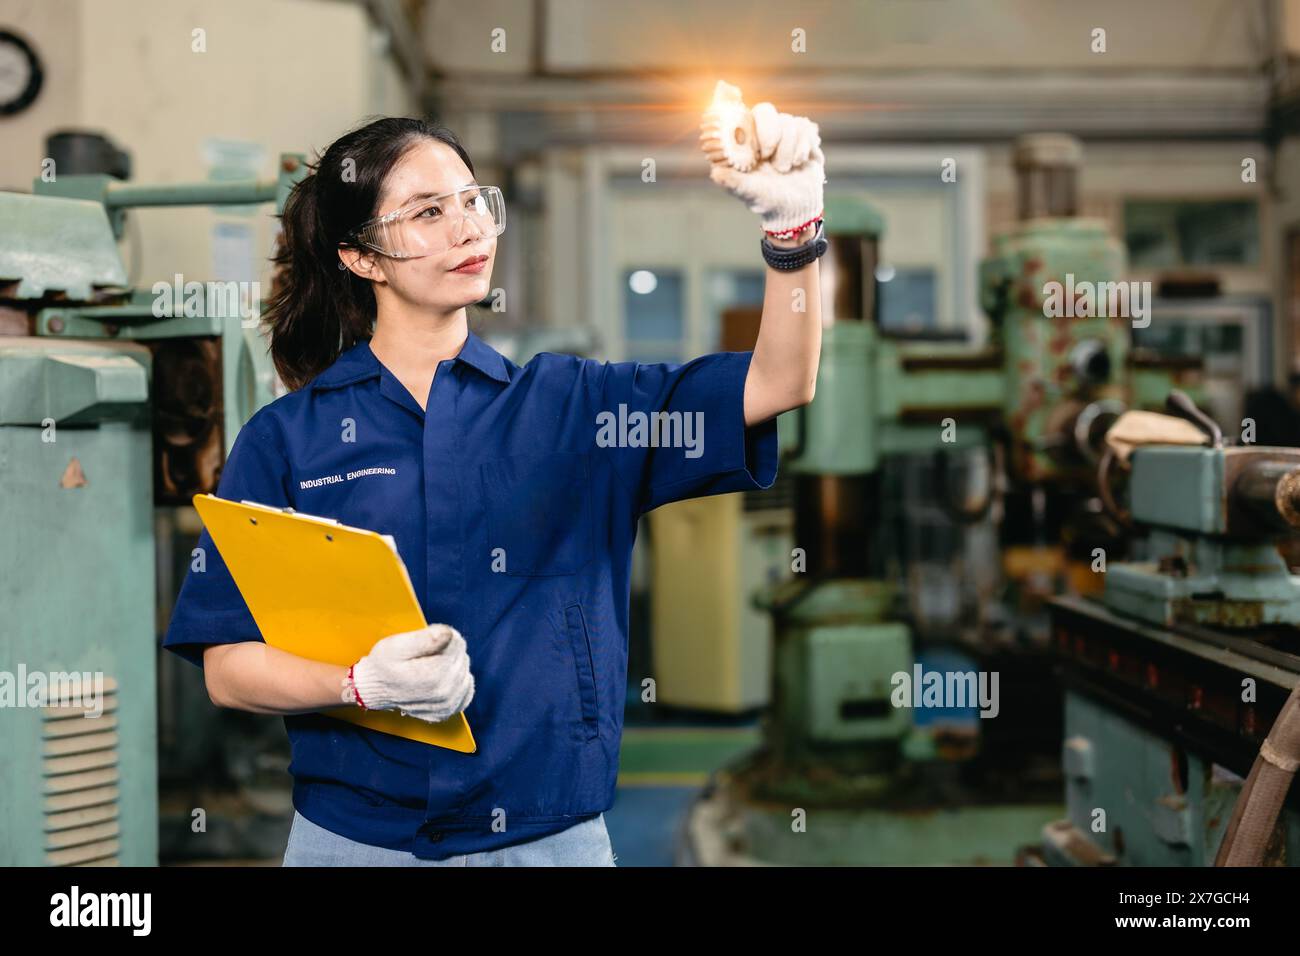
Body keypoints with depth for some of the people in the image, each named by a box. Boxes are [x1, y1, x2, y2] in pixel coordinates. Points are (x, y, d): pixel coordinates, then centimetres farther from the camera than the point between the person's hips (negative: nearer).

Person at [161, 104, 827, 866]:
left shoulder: (567, 404, 2)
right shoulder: (287, 439, -1)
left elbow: (777, 384, -8)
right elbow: (226, 666, -3)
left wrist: (793, 230, -24)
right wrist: (364, 685, -20)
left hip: (552, 834, 1)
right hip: (357, 836, -1)